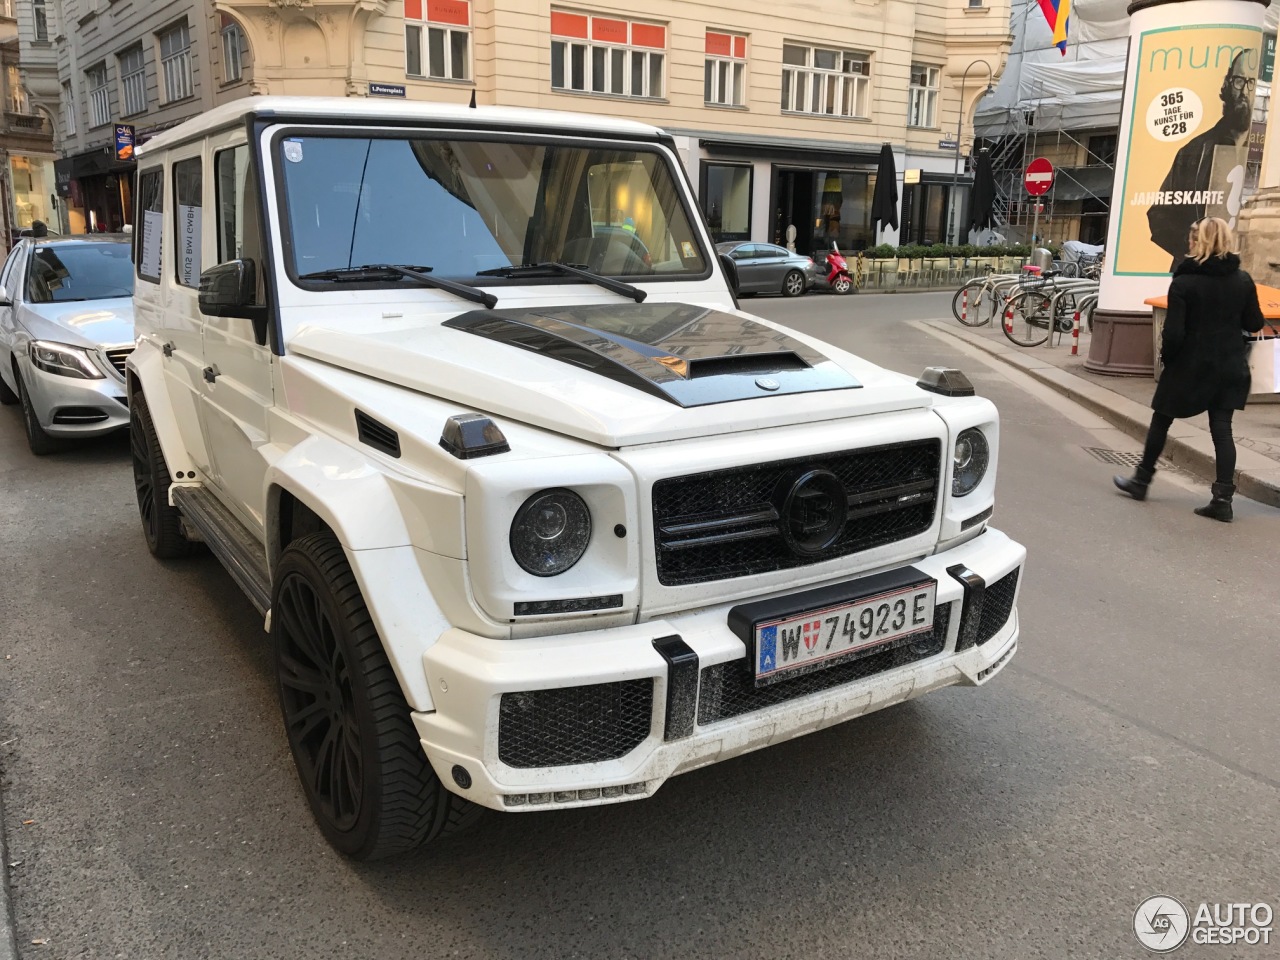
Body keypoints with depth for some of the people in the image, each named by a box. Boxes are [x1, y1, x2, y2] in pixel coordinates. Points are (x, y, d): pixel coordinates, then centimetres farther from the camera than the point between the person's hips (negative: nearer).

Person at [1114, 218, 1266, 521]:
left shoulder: (1184, 282, -14)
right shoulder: (1243, 280, -1)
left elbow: (1174, 332, -17)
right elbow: (1255, 324, 5)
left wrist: (1166, 356, 0)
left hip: (1190, 365, -4)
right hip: (1229, 367, 4)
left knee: (1161, 422, 14)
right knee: (1222, 430, 6)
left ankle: (1141, 480, 26)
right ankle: (1223, 499, 1)